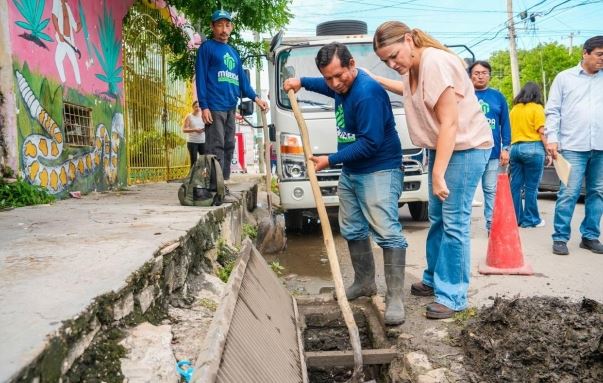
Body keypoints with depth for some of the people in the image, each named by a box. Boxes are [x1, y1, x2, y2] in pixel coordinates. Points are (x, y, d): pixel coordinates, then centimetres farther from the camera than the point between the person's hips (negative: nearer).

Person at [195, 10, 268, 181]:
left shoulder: (233, 52, 21)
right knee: (216, 147, -10)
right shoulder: (207, 47, 1)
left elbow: (242, 78, 21)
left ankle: (225, 183, 16)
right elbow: (200, 77, -6)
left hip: (231, 107, 7)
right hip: (214, 107, -7)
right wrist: (204, 106, -14)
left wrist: (255, 98, 7)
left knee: (228, 147, 9)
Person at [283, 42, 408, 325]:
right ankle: (364, 282, 27)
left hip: (378, 172, -10)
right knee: (352, 230, 14)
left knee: (387, 232, -15)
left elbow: (371, 143, -26)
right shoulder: (342, 86, 7)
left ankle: (395, 298, -13)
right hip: (350, 172, 10)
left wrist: (331, 160, -19)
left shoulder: (367, 93, -23)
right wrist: (302, 82, 24)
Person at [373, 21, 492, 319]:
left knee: (454, 223, -7)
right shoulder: (414, 67, 6)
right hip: (440, 148, 10)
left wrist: (437, 175, -25)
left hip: (465, 148, -10)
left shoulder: (435, 63, -23)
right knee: (437, 218, 15)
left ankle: (452, 295, 4)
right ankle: (433, 280, 29)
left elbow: (449, 122, -25)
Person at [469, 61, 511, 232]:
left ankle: (491, 224, 13)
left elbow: (505, 124, 8)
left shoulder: (498, 96, 9)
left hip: (493, 152, 2)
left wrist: (505, 148, 1)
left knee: (491, 190, 6)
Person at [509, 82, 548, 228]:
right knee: (531, 187, 0)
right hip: (532, 148, -5)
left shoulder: (514, 109, 13)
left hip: (515, 148, 5)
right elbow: (541, 132, -7)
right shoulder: (536, 108, -3)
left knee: (515, 186, 7)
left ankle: (516, 218, 11)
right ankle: (530, 219, 5)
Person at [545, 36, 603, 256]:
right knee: (569, 193, -6)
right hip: (573, 146, -4)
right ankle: (560, 238, 2)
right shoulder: (564, 78, 6)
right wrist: (552, 138, -7)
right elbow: (553, 111, 3)